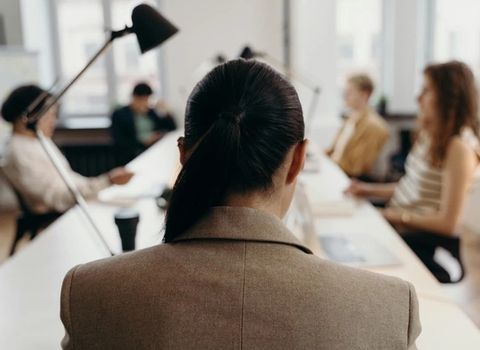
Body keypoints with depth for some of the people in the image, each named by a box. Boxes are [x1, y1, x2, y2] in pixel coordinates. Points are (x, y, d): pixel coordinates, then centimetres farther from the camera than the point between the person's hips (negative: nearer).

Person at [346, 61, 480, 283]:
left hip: (428, 243, -8)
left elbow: (448, 223, -17)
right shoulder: (430, 135, 11)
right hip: (398, 224, 8)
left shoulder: (460, 147, -17)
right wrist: (370, 190, 8)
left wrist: (400, 216, -11)